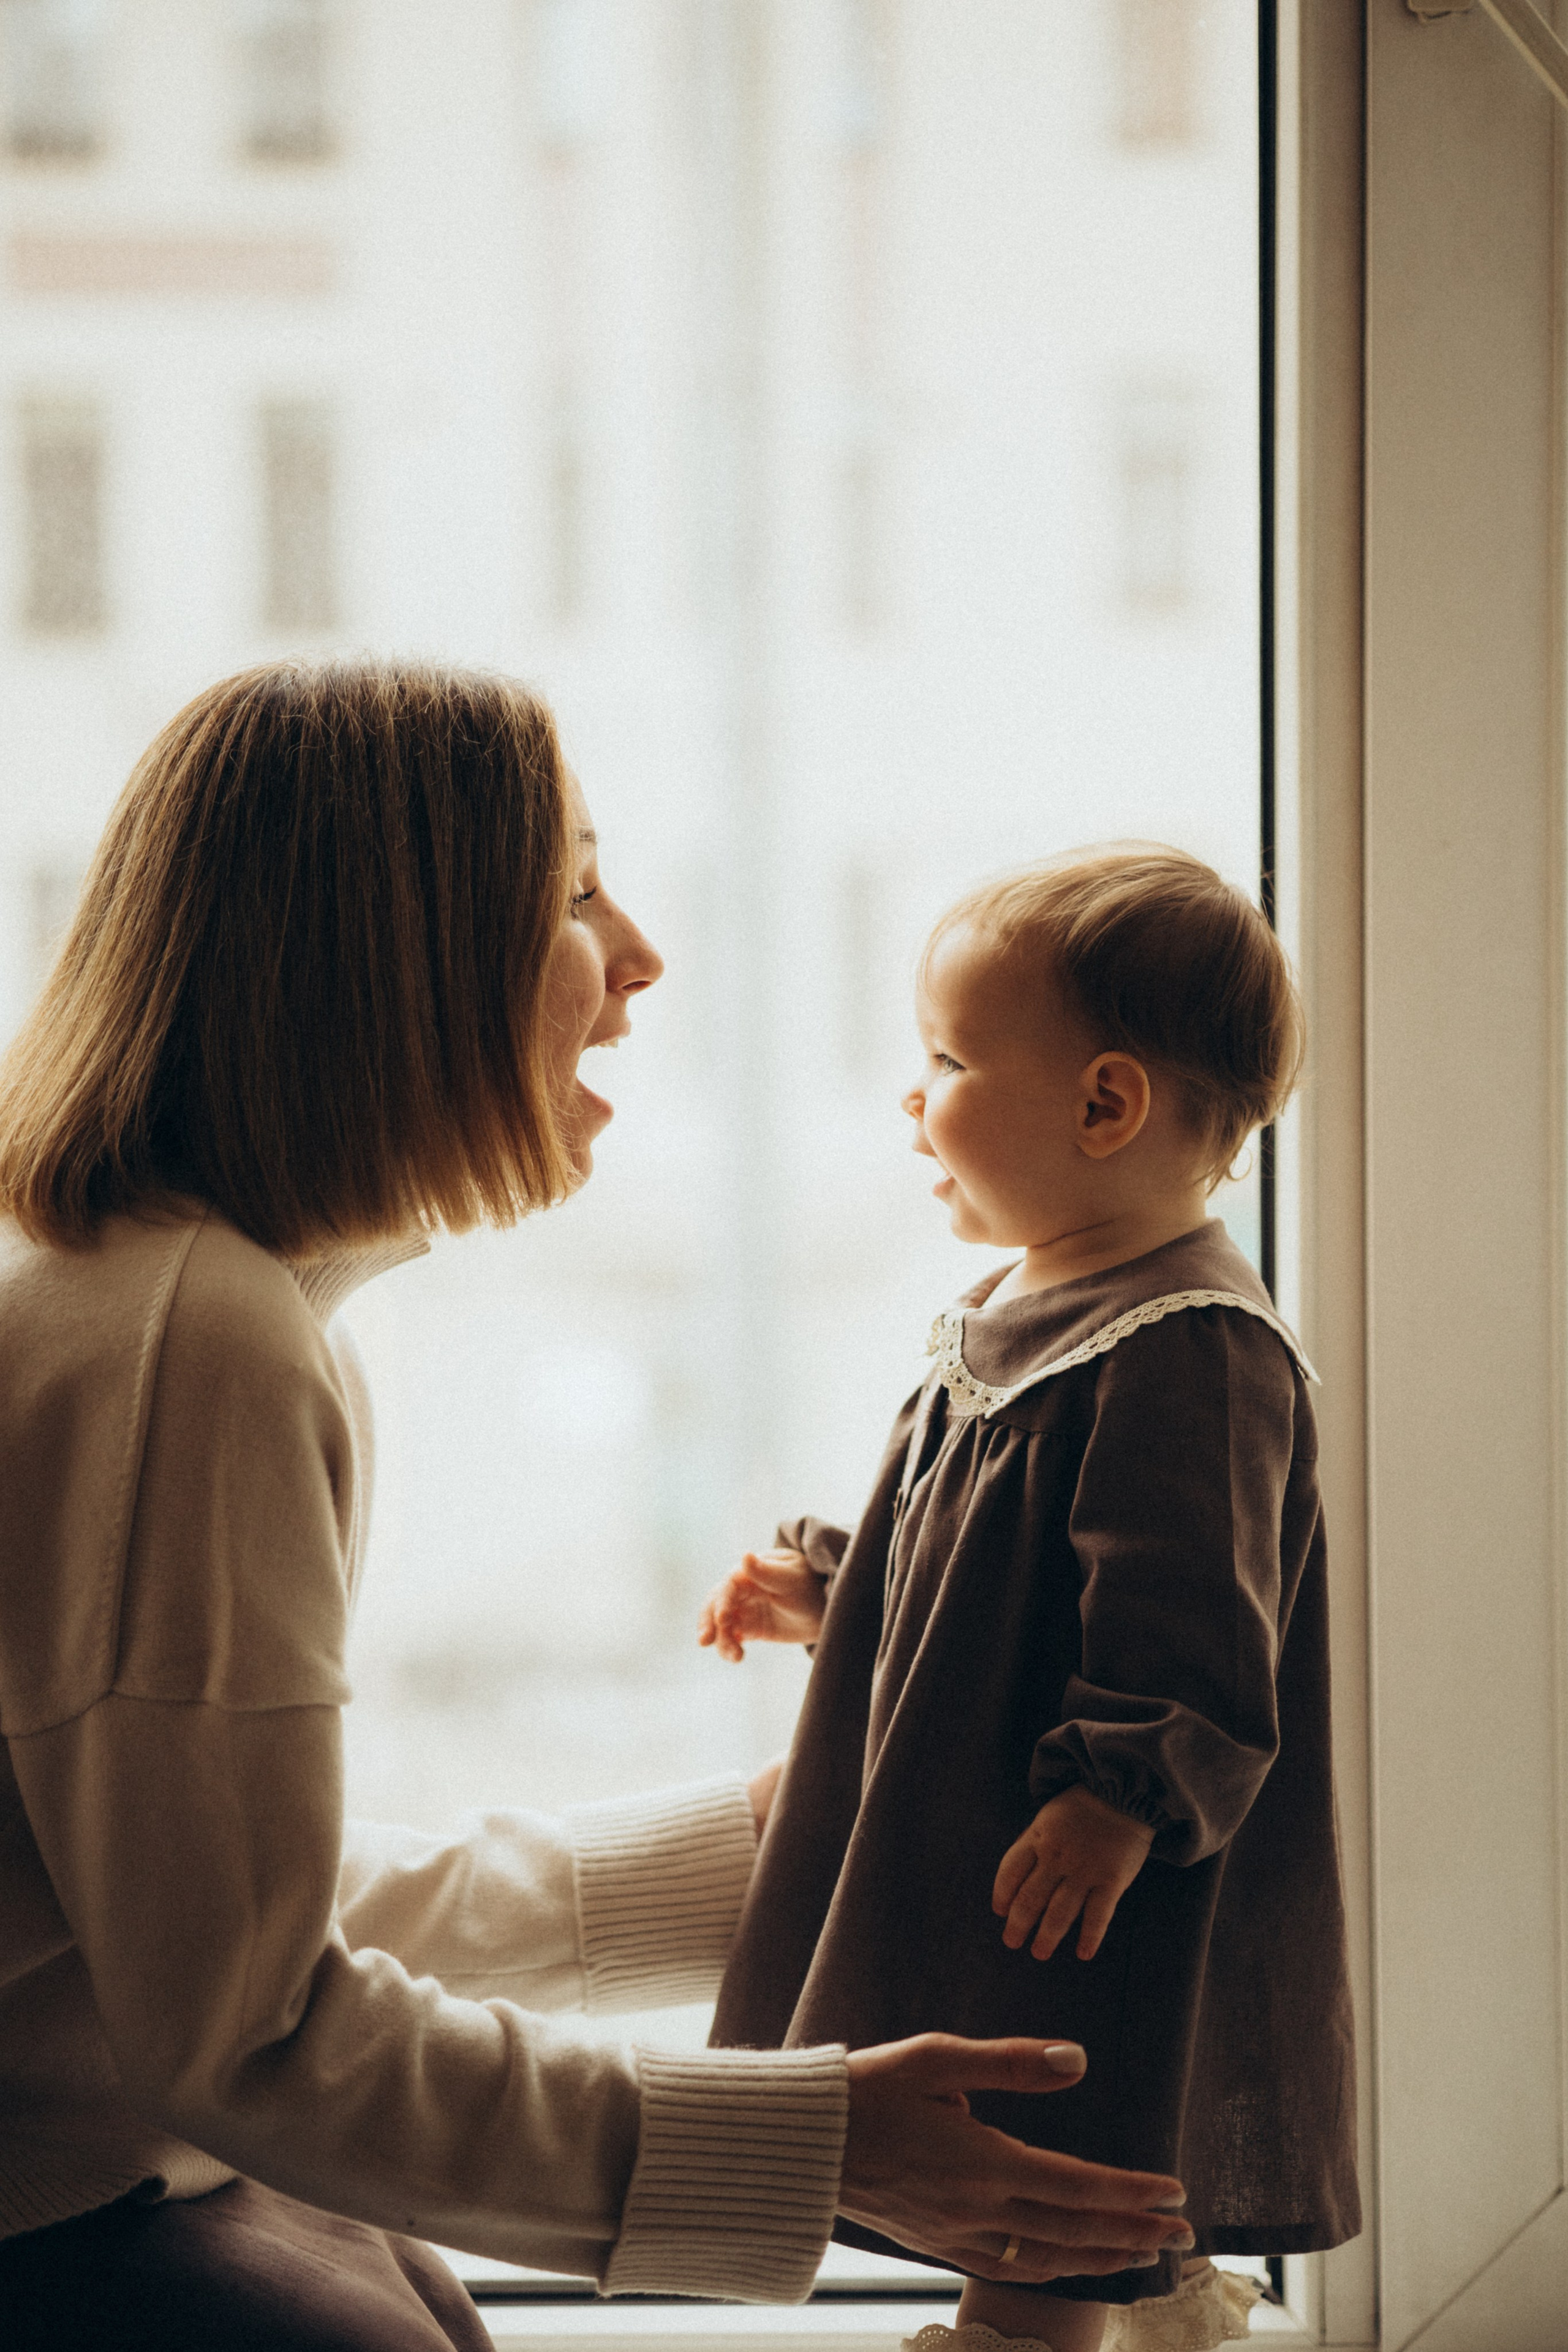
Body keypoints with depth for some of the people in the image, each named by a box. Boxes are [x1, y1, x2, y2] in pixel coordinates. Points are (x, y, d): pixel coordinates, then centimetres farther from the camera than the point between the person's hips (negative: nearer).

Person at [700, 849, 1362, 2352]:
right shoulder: (1023, 1314, 11)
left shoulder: (1186, 1359, -21)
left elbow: (1188, 1629, -26)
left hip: (1084, 1878, -10)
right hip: (965, 1834, 10)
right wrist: (828, 1593, 20)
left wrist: (1121, 1799, -31)